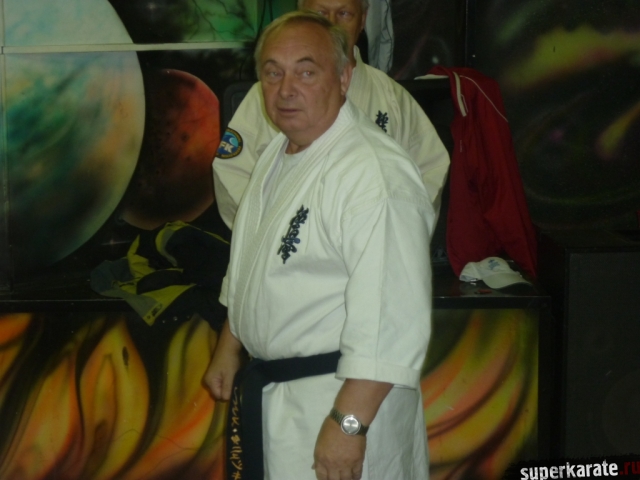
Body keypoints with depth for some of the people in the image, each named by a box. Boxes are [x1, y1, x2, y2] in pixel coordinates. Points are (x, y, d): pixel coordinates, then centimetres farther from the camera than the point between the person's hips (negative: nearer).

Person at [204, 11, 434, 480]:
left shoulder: (375, 175, -24)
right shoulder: (278, 154, 8)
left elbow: (391, 321, -28)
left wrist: (349, 423, -27)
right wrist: (229, 347, 22)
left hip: (344, 397, -8)